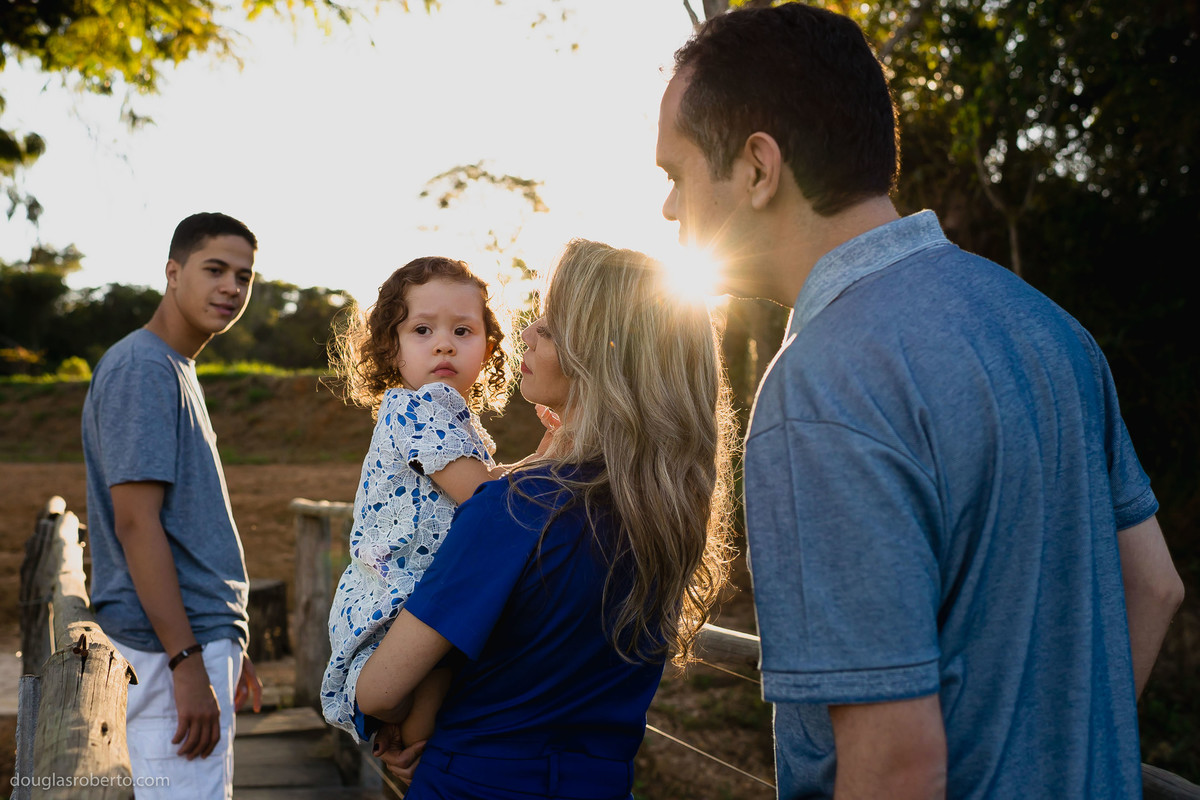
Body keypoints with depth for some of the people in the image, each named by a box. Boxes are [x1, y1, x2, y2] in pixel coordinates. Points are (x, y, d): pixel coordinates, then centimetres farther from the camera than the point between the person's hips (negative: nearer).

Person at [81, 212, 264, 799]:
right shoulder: (142, 368, -14)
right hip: (172, 645, -10)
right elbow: (136, 522, -21)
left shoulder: (178, 370, 16)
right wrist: (187, 661, -23)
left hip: (198, 638, 10)